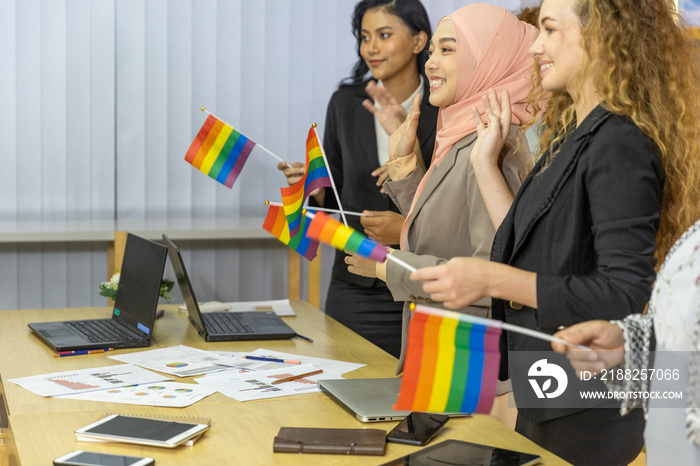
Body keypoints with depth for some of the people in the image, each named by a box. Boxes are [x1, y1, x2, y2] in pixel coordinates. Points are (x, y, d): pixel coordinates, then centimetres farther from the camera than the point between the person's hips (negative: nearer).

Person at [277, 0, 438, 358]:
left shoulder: (444, 111, -4)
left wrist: (409, 230, -18)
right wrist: (316, 187, -7)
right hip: (355, 287, 3)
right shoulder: (345, 104, 6)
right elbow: (334, 201, 13)